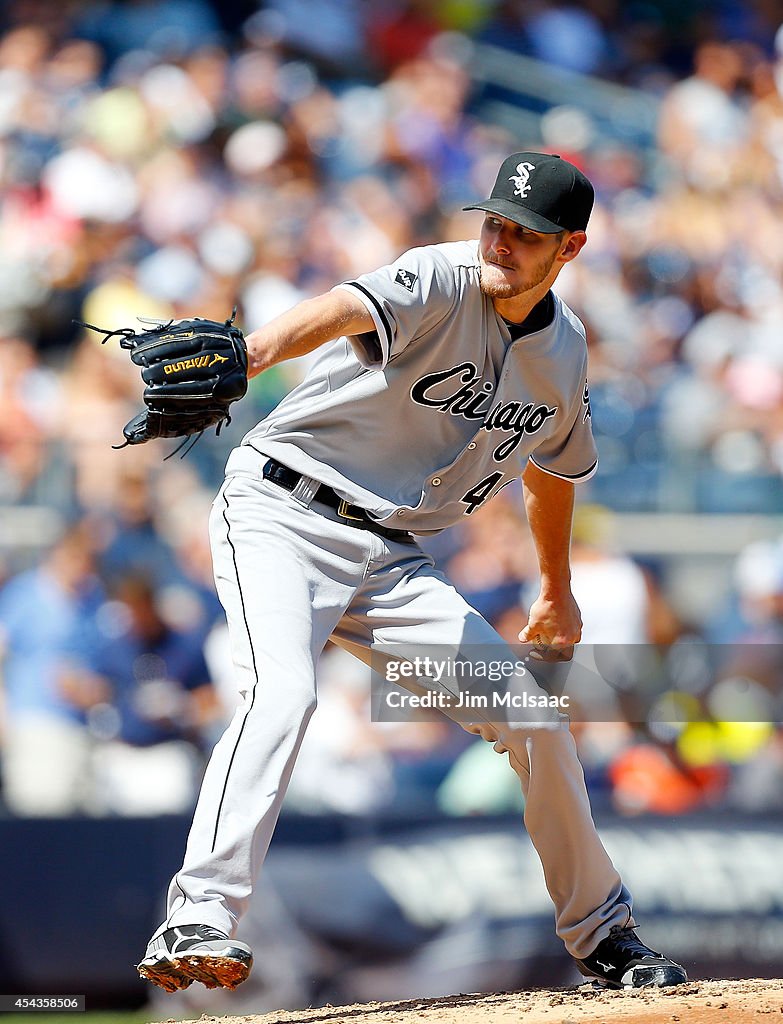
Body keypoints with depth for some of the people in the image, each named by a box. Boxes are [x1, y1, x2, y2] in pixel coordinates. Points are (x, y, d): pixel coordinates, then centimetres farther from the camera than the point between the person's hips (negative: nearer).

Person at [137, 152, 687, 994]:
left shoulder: (564, 350, 6)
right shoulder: (441, 284, -16)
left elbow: (551, 466, 26)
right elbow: (348, 309, -39)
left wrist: (557, 593, 37)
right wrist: (249, 355, -60)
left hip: (388, 559, 6)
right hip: (281, 513, -6)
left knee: (533, 717, 4)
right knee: (283, 689, -32)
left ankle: (600, 932, 24)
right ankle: (196, 924, -39)